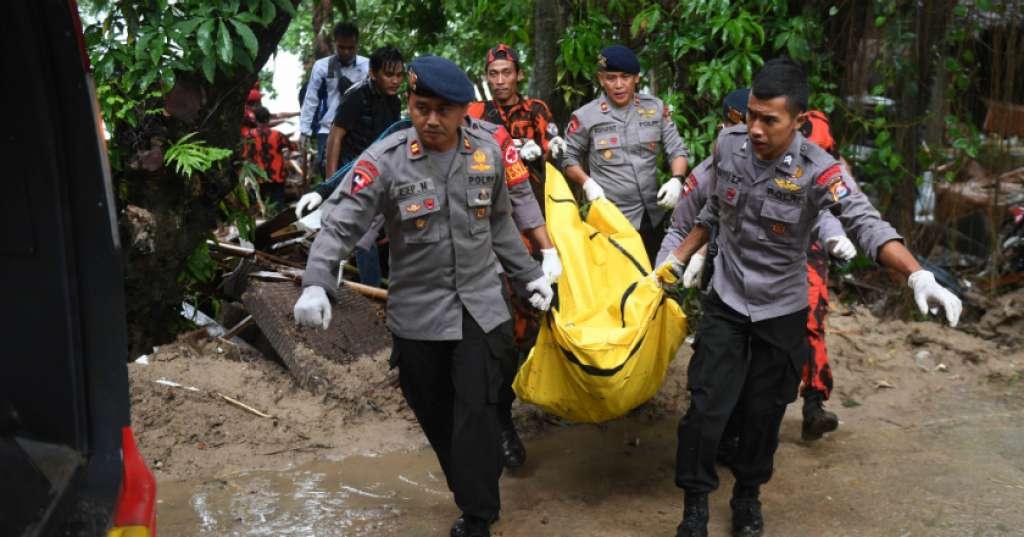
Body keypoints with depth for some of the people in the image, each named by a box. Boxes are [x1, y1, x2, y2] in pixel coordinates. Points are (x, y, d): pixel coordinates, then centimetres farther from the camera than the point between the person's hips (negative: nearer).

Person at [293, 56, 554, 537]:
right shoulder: (385, 160, -12)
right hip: (417, 312, -1)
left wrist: (530, 275, 18)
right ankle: (479, 490, 33)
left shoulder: (487, 154, 0)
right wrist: (316, 283, -33)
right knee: (436, 416, 11)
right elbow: (339, 224, -18)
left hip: (479, 307, 1)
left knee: (475, 412, -3)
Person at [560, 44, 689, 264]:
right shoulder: (585, 117, -6)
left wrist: (676, 180, -12)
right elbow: (569, 158, 5)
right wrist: (587, 183, -12)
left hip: (654, 215, 4)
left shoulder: (656, 108, 2)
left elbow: (677, 150, 6)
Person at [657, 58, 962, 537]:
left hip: (782, 312, -2)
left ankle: (748, 496, 37)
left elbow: (867, 225, -35)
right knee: (706, 408, -2)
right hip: (726, 303, 2)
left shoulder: (817, 169, -23)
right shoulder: (727, 145, -11)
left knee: (763, 413, 13)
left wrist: (918, 276, -51)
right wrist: (677, 261, 12)